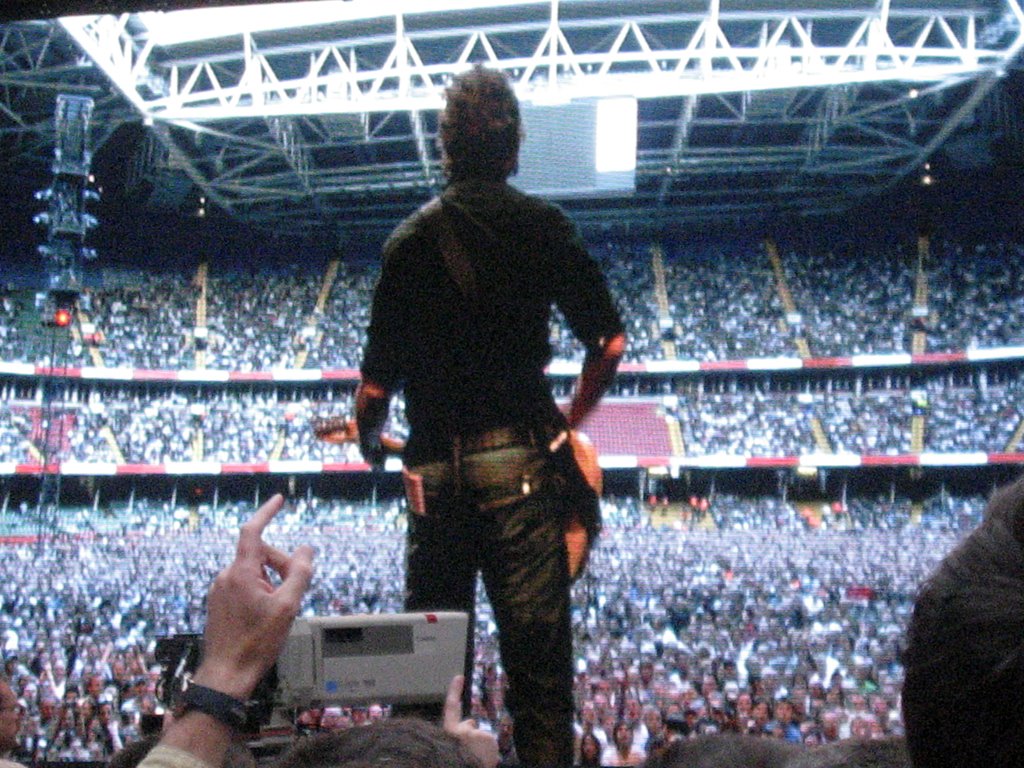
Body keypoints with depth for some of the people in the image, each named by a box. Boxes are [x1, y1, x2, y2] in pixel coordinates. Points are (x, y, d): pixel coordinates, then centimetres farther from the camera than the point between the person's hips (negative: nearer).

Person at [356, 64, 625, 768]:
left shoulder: (410, 239, 6)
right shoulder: (543, 225, 3)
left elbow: (377, 382, 5)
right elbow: (609, 343, 0)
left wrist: (369, 440, 25)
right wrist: (570, 425, 15)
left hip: (435, 471, 2)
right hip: (521, 461, -2)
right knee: (536, 651, 0)